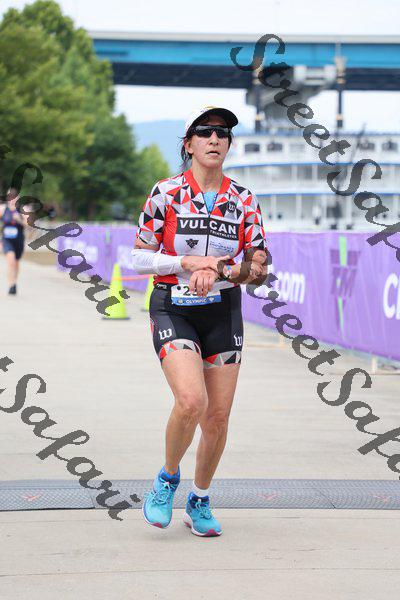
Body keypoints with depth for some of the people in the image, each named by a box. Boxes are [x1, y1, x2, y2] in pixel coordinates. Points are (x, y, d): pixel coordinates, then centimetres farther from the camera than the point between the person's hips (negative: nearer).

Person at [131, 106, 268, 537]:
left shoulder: (244, 201, 3)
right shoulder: (165, 194, -4)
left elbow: (257, 270, 1)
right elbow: (139, 259, -2)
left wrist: (217, 272, -17)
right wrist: (189, 263, -16)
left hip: (223, 312, 3)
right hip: (172, 310, -3)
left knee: (218, 416, 2)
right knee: (192, 401, -23)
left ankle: (199, 503, 24)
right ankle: (167, 480, 4)